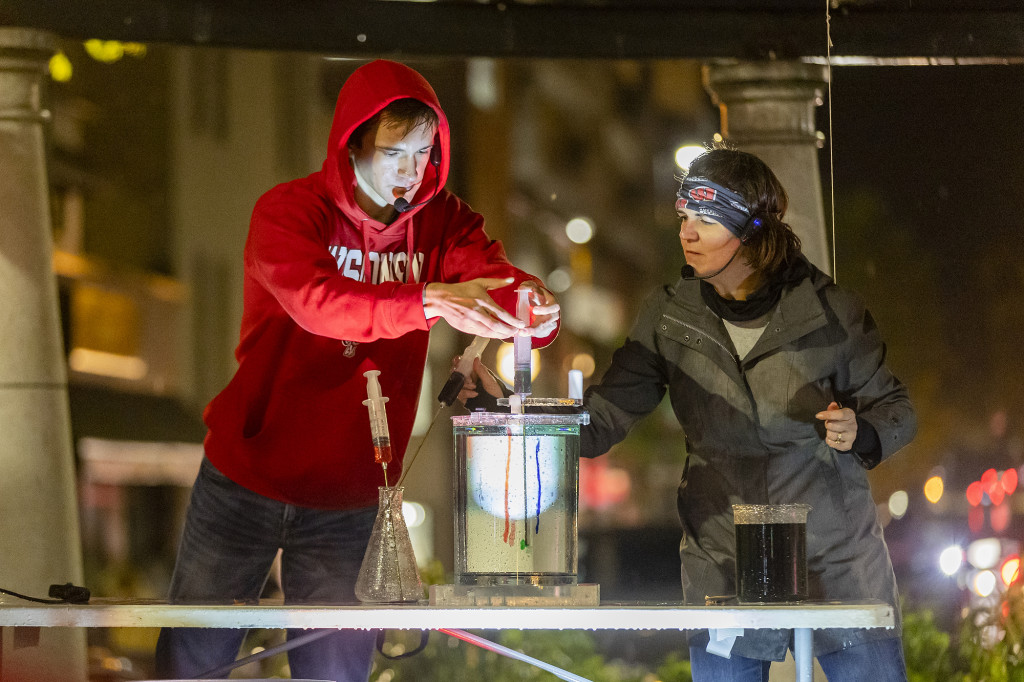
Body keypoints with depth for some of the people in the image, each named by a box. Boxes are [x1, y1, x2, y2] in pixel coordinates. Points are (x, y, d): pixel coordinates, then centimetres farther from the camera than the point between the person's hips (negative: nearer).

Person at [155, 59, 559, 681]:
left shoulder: (441, 222, -2)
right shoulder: (289, 211, -15)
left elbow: (494, 275, -17)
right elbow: (314, 300, -33)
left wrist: (534, 308, -41)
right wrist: (429, 303, -47)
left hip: (347, 504, 3)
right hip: (245, 481, -3)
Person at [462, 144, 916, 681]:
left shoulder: (826, 310, -8)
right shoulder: (671, 316, -1)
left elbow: (893, 408, 3)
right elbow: (601, 421, -2)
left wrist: (860, 434, -19)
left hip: (838, 565, -1)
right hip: (722, 570, 2)